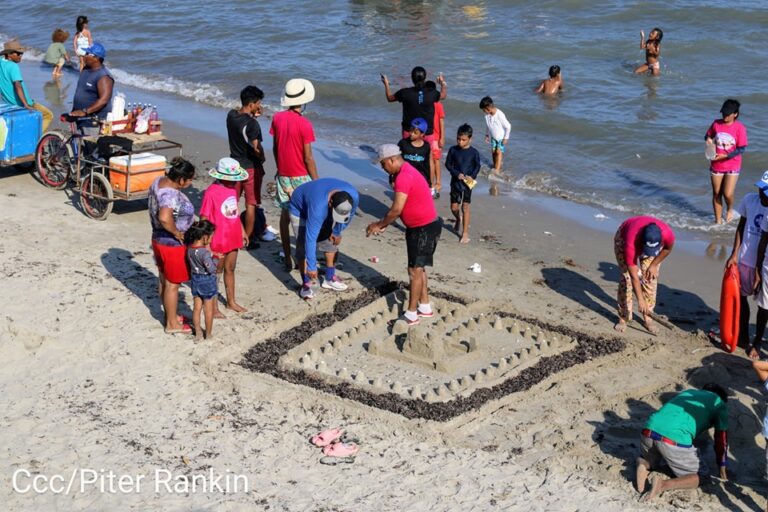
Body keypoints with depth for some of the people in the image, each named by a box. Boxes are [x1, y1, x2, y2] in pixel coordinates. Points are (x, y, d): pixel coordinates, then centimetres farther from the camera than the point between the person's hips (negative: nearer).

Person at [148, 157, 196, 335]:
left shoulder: (159, 181, -2)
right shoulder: (172, 195, -32)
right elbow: (164, 217, -48)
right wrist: (177, 232, -30)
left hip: (158, 239, 9)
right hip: (172, 245, -9)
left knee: (164, 280, 23)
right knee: (172, 285, 8)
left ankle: (170, 316, 40)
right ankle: (172, 324, 22)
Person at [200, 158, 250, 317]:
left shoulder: (232, 187, 1)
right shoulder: (211, 193, -22)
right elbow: (204, 219, -18)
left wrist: (242, 231, 19)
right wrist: (207, 242, -19)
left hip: (233, 238, 7)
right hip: (218, 241, -7)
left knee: (230, 269, 20)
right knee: (216, 272, 7)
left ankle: (231, 302, 36)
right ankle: (213, 308, 20)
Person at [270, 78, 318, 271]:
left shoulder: (277, 118, -3)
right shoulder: (304, 124, -19)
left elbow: (275, 147, 6)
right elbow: (308, 157, -16)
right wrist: (316, 181, -6)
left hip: (283, 175, 5)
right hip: (301, 177, -5)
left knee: (285, 216, 13)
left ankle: (287, 259, 17)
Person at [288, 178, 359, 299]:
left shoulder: (353, 196, -31)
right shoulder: (318, 206, -46)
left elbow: (349, 216, -6)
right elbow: (310, 238, -42)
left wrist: (337, 231, 0)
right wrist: (311, 267, -39)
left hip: (326, 210, 6)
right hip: (299, 209, -5)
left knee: (332, 242, 4)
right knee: (304, 247, -16)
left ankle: (330, 278, 19)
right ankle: (306, 284, -6)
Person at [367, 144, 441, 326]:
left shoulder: (404, 177, -23)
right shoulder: (405, 171, 10)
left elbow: (396, 210, -24)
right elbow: (400, 208, 15)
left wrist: (379, 225, -10)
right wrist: (383, 224, 9)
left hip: (425, 229, -10)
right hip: (418, 227, 10)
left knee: (415, 270, -4)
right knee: (418, 268, 18)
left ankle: (411, 315, 4)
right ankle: (425, 307, 29)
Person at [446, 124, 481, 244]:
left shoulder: (474, 152, -8)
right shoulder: (453, 150, -4)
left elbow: (477, 166, 2)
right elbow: (448, 164, 1)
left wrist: (472, 176, -15)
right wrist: (457, 174, -13)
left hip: (467, 183, -2)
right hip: (455, 181, 2)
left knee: (465, 207, -3)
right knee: (454, 207, 8)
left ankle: (465, 233, 3)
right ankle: (458, 219, 43)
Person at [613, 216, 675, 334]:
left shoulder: (667, 234, -39)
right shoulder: (630, 244, -46)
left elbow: (668, 248, -11)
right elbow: (634, 276, -38)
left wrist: (654, 265, -12)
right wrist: (640, 300, -39)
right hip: (624, 238, -3)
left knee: (650, 278, -8)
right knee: (627, 277, -15)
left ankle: (647, 317, 3)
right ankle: (623, 318, -5)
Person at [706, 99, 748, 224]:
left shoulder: (739, 128, -13)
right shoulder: (716, 123, -3)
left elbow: (742, 149, -12)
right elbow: (708, 135, 13)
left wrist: (725, 156, -21)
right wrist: (708, 139, -11)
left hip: (732, 167, -3)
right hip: (716, 166, 3)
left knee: (728, 194, -10)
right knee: (716, 194, 8)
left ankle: (730, 209, 25)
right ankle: (718, 221, 22)